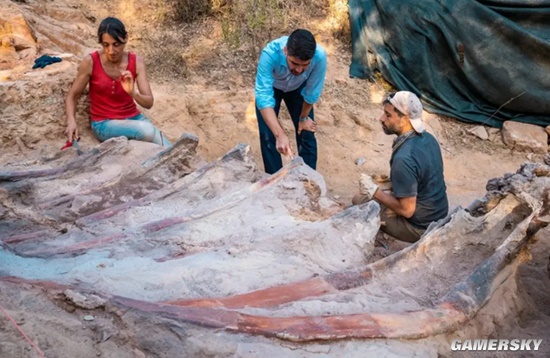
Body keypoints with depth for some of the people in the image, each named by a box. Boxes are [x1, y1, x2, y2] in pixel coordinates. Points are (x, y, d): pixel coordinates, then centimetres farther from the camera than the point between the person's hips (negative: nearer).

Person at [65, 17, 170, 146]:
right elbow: (72, 96, -2)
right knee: (147, 130, -31)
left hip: (133, 118, 3)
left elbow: (149, 102, -10)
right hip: (104, 123, -3)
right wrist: (71, 121, -21)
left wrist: (133, 93, -32)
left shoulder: (136, 62, -6)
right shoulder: (90, 62, -12)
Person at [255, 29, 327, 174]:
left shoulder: (320, 56, -39)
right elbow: (263, 97, -47)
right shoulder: (270, 54, -44)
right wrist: (280, 135, -57)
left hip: (298, 87, 2)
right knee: (268, 136, -6)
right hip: (270, 86, -1)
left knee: (306, 134, 1)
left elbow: (312, 93, -22)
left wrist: (303, 118, -6)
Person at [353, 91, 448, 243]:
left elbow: (407, 210, -25)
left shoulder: (404, 159, -31)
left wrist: (375, 191, -14)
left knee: (360, 201, 2)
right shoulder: (428, 138, -4)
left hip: (421, 227, -8)